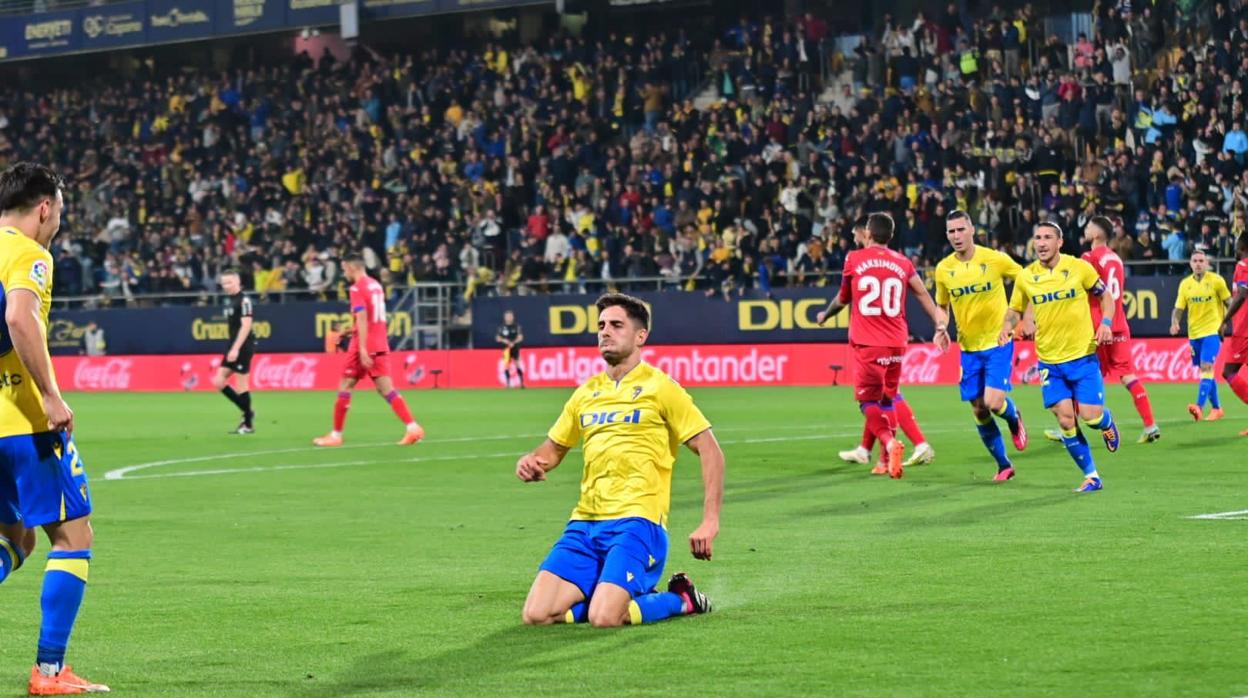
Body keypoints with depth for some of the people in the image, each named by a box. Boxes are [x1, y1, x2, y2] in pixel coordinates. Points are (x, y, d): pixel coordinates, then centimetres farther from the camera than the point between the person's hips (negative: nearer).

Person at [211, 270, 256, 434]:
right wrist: (232, 348, 17)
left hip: (243, 347, -9)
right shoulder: (229, 300, 14)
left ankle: (248, 425, 3)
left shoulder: (244, 300, -12)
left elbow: (246, 325, -19)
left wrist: (236, 348, -24)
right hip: (233, 347, 9)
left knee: (241, 384, -5)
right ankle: (247, 412, 14)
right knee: (219, 382, 5)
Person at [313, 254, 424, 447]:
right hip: (381, 344, 7)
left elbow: (362, 318, -20)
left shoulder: (357, 288, -11)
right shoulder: (375, 285, 14)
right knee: (387, 389, 0)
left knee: (345, 387, 5)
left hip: (365, 346, -7)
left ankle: (336, 435, 11)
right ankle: (412, 427, -16)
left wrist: (362, 349, -25)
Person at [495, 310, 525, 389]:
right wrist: (504, 340, -14)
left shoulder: (516, 327, 1)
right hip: (506, 348, 1)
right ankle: (508, 383, 1)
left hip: (515, 348, -1)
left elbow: (520, 337, -3)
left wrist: (514, 342, -20)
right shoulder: (502, 327, 4)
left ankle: (522, 383, 6)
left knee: (517, 365, 0)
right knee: (506, 365, -5)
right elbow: (497, 338, 6)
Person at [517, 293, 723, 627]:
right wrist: (531, 462, 2)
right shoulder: (586, 392, 16)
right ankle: (614, 596, 14)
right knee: (536, 615, -10)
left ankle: (680, 600, 4)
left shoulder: (659, 387, -1)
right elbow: (553, 449, 27)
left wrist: (710, 523, -13)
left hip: (636, 521, -6)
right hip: (584, 522, 6)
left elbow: (710, 452, -3)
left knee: (604, 618, -25)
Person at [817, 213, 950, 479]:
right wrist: (940, 326, 3)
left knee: (868, 401, 1)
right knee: (887, 400, 16)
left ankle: (890, 444, -24)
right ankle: (887, 461, 14)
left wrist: (825, 315, 31)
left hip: (867, 344, -3)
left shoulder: (854, 259, 1)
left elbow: (843, 299, 13)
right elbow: (923, 295, 1)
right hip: (896, 342, 3)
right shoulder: (902, 262, 7)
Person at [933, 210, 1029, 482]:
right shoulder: (943, 269, -1)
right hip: (969, 348, 4)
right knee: (979, 411, 3)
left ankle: (1014, 419, 19)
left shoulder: (995, 259, -11)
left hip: (998, 342, -4)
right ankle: (1003, 465, 20)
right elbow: (942, 305, 14)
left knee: (993, 402, -18)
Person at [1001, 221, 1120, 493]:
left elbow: (1105, 296, 5)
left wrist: (1105, 323, -12)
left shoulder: (1079, 267, -6)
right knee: (1066, 420, -5)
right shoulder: (1025, 277, -1)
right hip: (1050, 361, 2)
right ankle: (1091, 476, 9)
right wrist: (1008, 326, -9)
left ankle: (1107, 422, 31)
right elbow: (1015, 310, 13)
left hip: (1083, 356, -2)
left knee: (1090, 416, -8)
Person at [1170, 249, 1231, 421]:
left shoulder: (1216, 281, -5)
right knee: (1205, 370, 12)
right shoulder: (1185, 284, 5)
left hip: (1212, 331, -5)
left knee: (1206, 367, -19)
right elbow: (1178, 309, 5)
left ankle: (1199, 406, -30)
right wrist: (1174, 323, -14)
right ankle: (1216, 408, 24)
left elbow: (1228, 303, 3)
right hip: (1194, 333, 5)